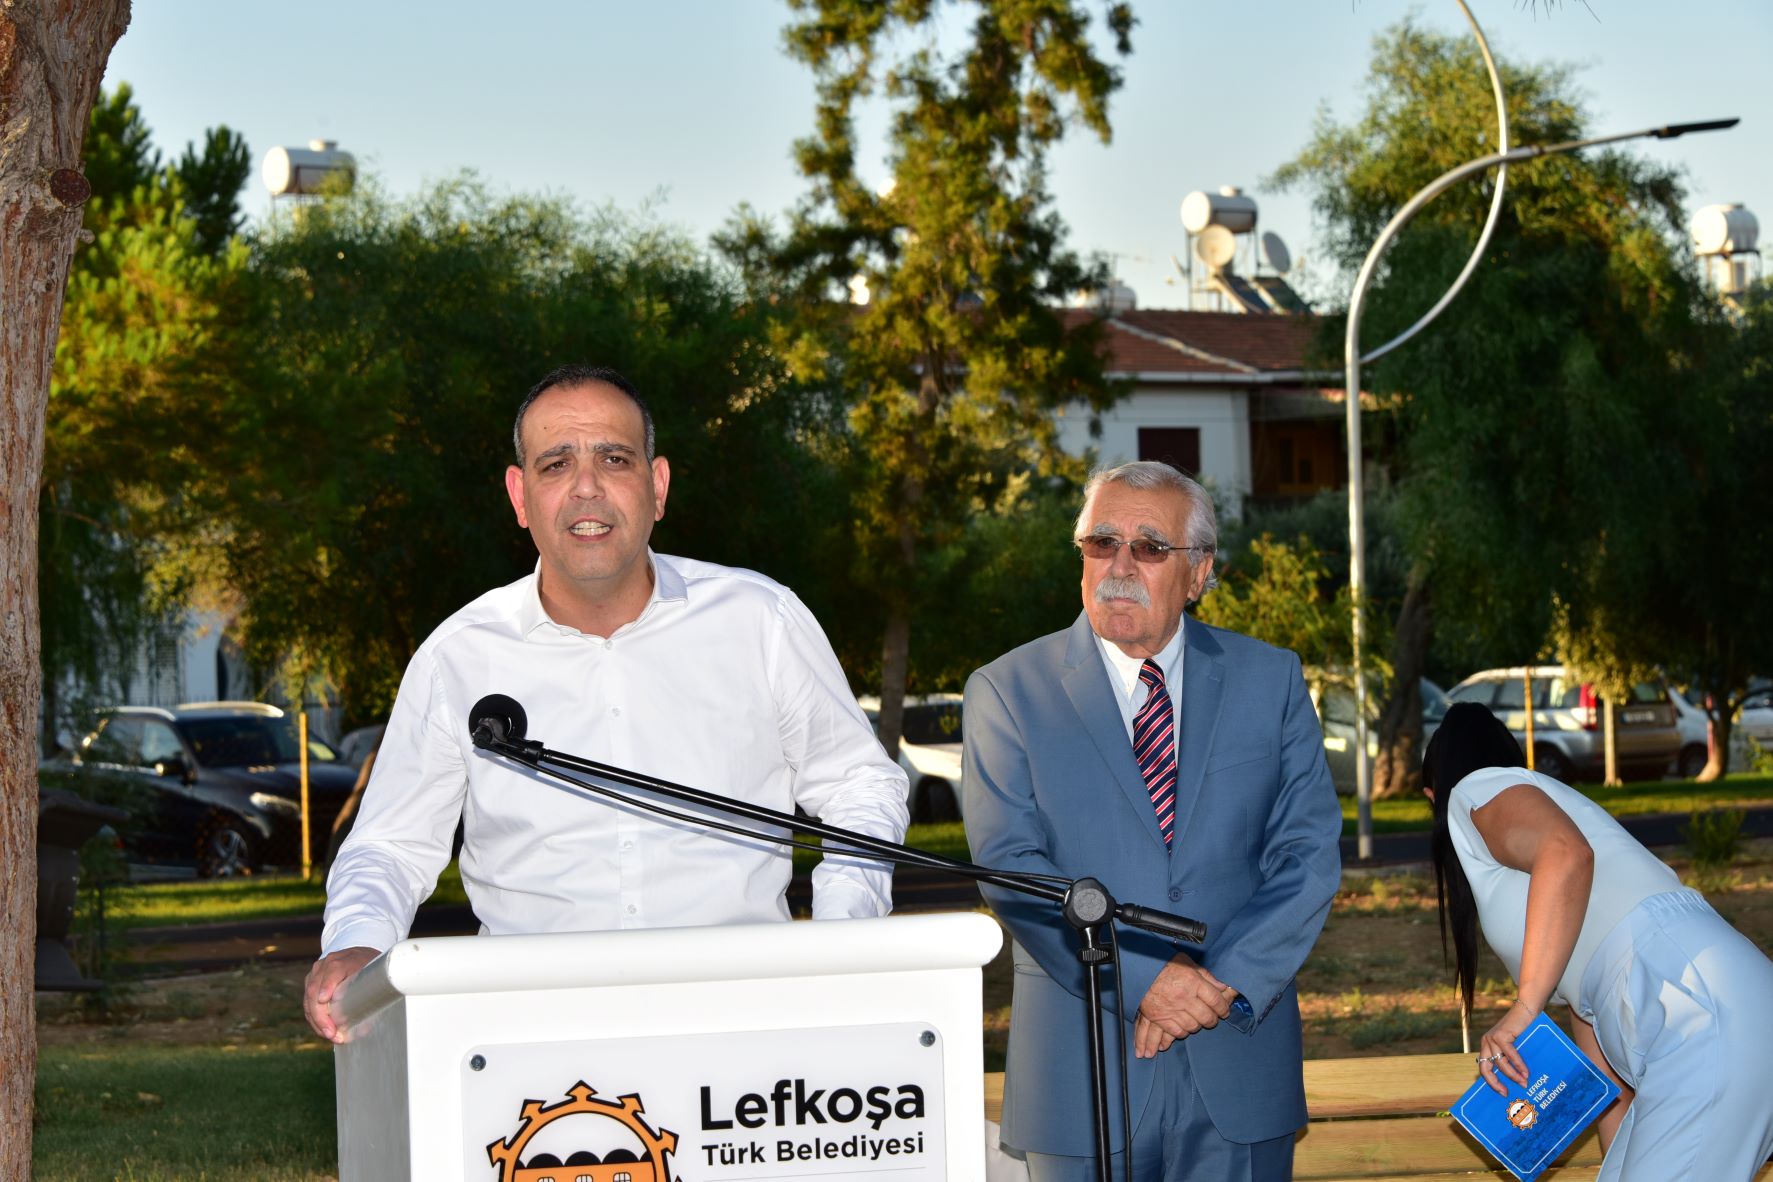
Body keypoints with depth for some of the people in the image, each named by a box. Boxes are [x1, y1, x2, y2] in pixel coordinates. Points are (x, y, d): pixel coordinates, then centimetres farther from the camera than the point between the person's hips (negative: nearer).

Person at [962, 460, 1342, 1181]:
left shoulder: (1270, 680, 8)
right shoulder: (1007, 692, 1)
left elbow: (1310, 851, 1)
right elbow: (1010, 867, -8)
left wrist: (1225, 979, -13)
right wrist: (1140, 980, -18)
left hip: (1239, 1064, 2)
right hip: (1082, 1069, -1)